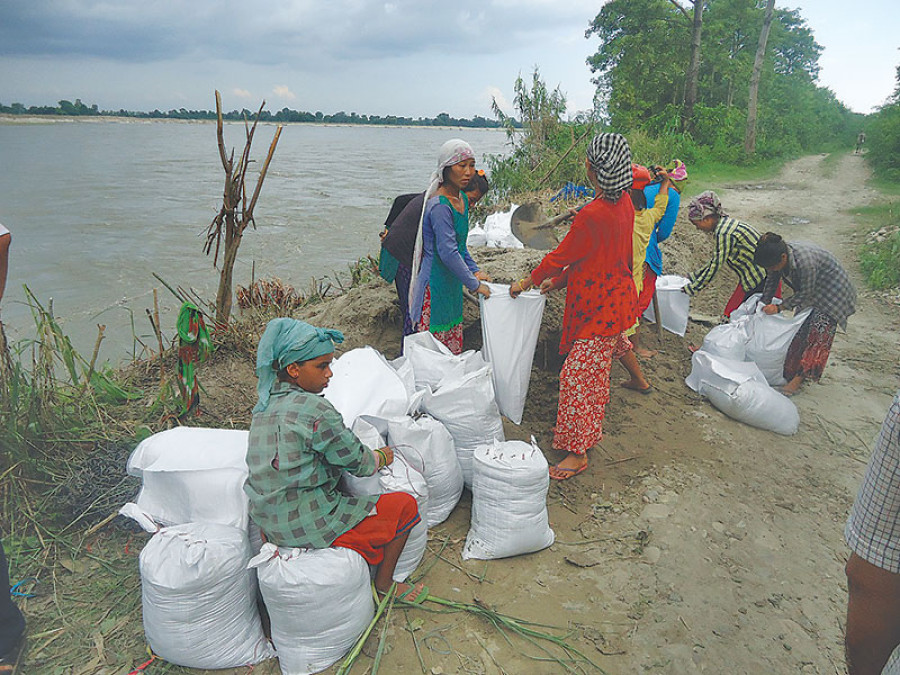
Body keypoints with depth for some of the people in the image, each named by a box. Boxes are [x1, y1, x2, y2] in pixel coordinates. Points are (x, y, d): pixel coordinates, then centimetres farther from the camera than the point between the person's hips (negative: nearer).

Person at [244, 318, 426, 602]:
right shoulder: (314, 409, -22)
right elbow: (356, 462, -13)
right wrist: (381, 457, 8)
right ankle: (384, 584, 19)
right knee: (405, 506, 3)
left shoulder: (266, 403, 4)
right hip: (305, 526, -9)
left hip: (267, 520, 9)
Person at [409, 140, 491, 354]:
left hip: (452, 285, 9)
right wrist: (474, 284, -19)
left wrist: (474, 271, 11)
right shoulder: (439, 206, -21)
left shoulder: (462, 199, 9)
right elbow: (448, 253, -26)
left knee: (454, 349, 16)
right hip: (435, 286, -9)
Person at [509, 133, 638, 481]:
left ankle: (578, 452, 10)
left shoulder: (593, 214, -27)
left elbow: (561, 255, -16)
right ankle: (584, 428, 39)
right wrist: (560, 280, 14)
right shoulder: (623, 203, 3)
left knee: (579, 375, -1)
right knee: (594, 371, 22)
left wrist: (528, 281, 0)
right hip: (616, 293, 10)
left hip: (599, 306, -10)